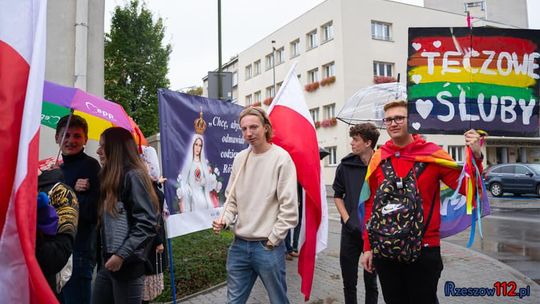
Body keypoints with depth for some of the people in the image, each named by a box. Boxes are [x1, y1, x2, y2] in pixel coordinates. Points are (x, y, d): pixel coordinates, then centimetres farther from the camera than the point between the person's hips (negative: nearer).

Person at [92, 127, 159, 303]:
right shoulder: (110, 177, 15)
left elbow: (146, 224, -18)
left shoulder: (133, 175, -12)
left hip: (127, 263, -8)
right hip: (107, 261, 8)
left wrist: (122, 255, -19)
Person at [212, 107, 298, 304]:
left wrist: (272, 240, -11)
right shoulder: (240, 158, 6)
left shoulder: (281, 158, -11)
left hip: (268, 247, -5)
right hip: (239, 245, 5)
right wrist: (225, 220, -4)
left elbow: (289, 207, -13)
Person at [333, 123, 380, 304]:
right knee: (349, 281, 11)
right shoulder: (346, 166, -2)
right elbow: (337, 195, 7)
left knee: (371, 281, 14)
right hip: (350, 231, 2)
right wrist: (347, 219, -4)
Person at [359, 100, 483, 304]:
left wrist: (475, 157, -24)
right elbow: (370, 205, 6)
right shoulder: (378, 158, 2)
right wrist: (367, 247, 7)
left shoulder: (432, 154, -6)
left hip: (424, 250, -3)